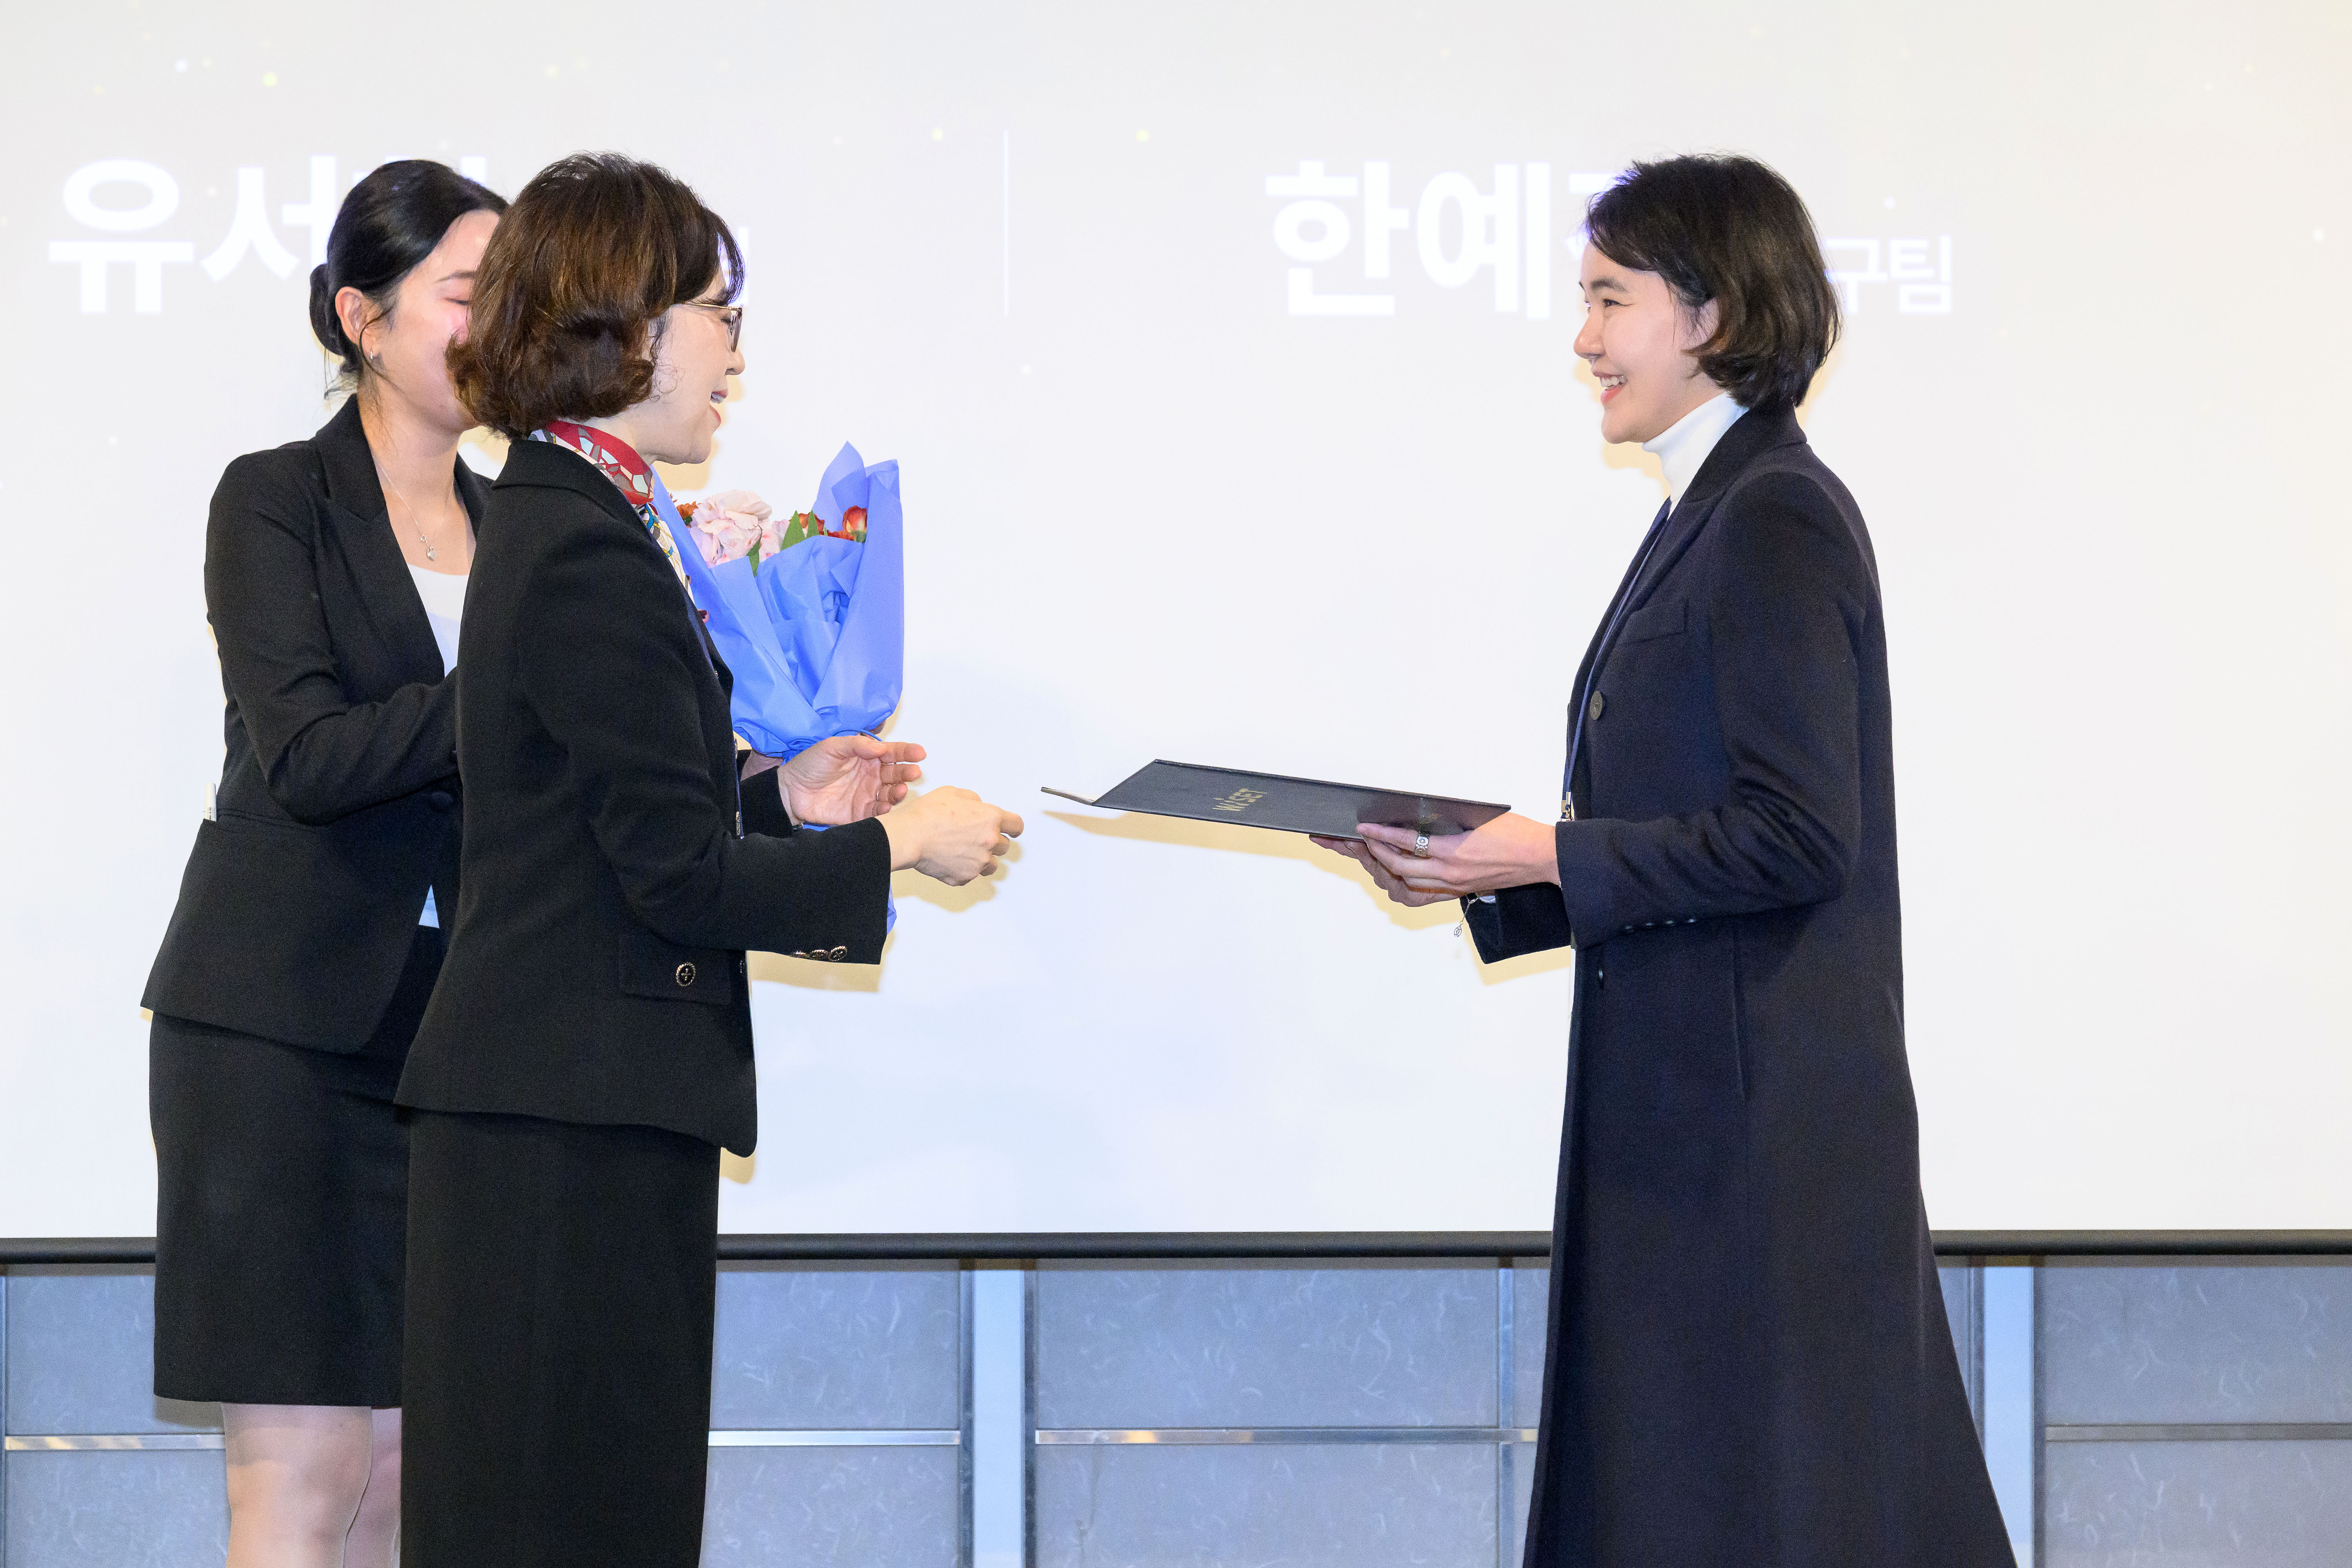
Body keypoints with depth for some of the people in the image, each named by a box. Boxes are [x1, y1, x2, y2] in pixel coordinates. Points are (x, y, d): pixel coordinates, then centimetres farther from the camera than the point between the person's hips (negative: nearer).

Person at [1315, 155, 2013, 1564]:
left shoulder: (1778, 521, -14)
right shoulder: (1713, 513, 15)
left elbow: (1798, 837, -20)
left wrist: (1550, 857, -17)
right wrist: (1482, 871, 7)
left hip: (1762, 1120, -10)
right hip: (1691, 1112, 10)